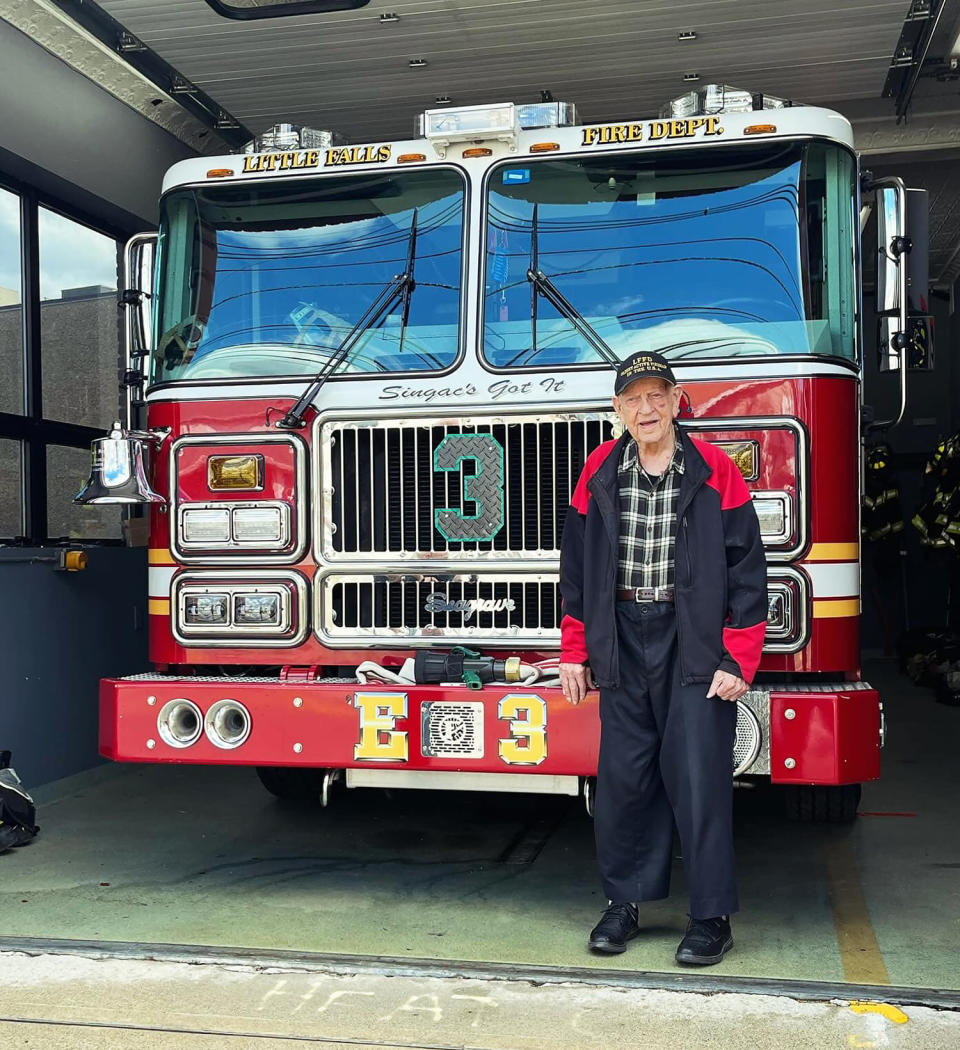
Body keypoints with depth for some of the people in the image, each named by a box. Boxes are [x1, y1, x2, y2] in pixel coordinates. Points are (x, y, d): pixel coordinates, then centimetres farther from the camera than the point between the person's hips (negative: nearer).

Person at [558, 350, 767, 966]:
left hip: (695, 646, -3)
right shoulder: (598, 475, 6)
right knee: (624, 776, 7)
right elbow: (578, 568, 10)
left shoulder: (716, 474, -3)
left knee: (698, 777, -2)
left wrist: (738, 660, -8)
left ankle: (713, 916, 11)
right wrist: (575, 653, 8)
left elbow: (746, 570, -4)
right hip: (623, 644, 3)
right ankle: (626, 902, 21)